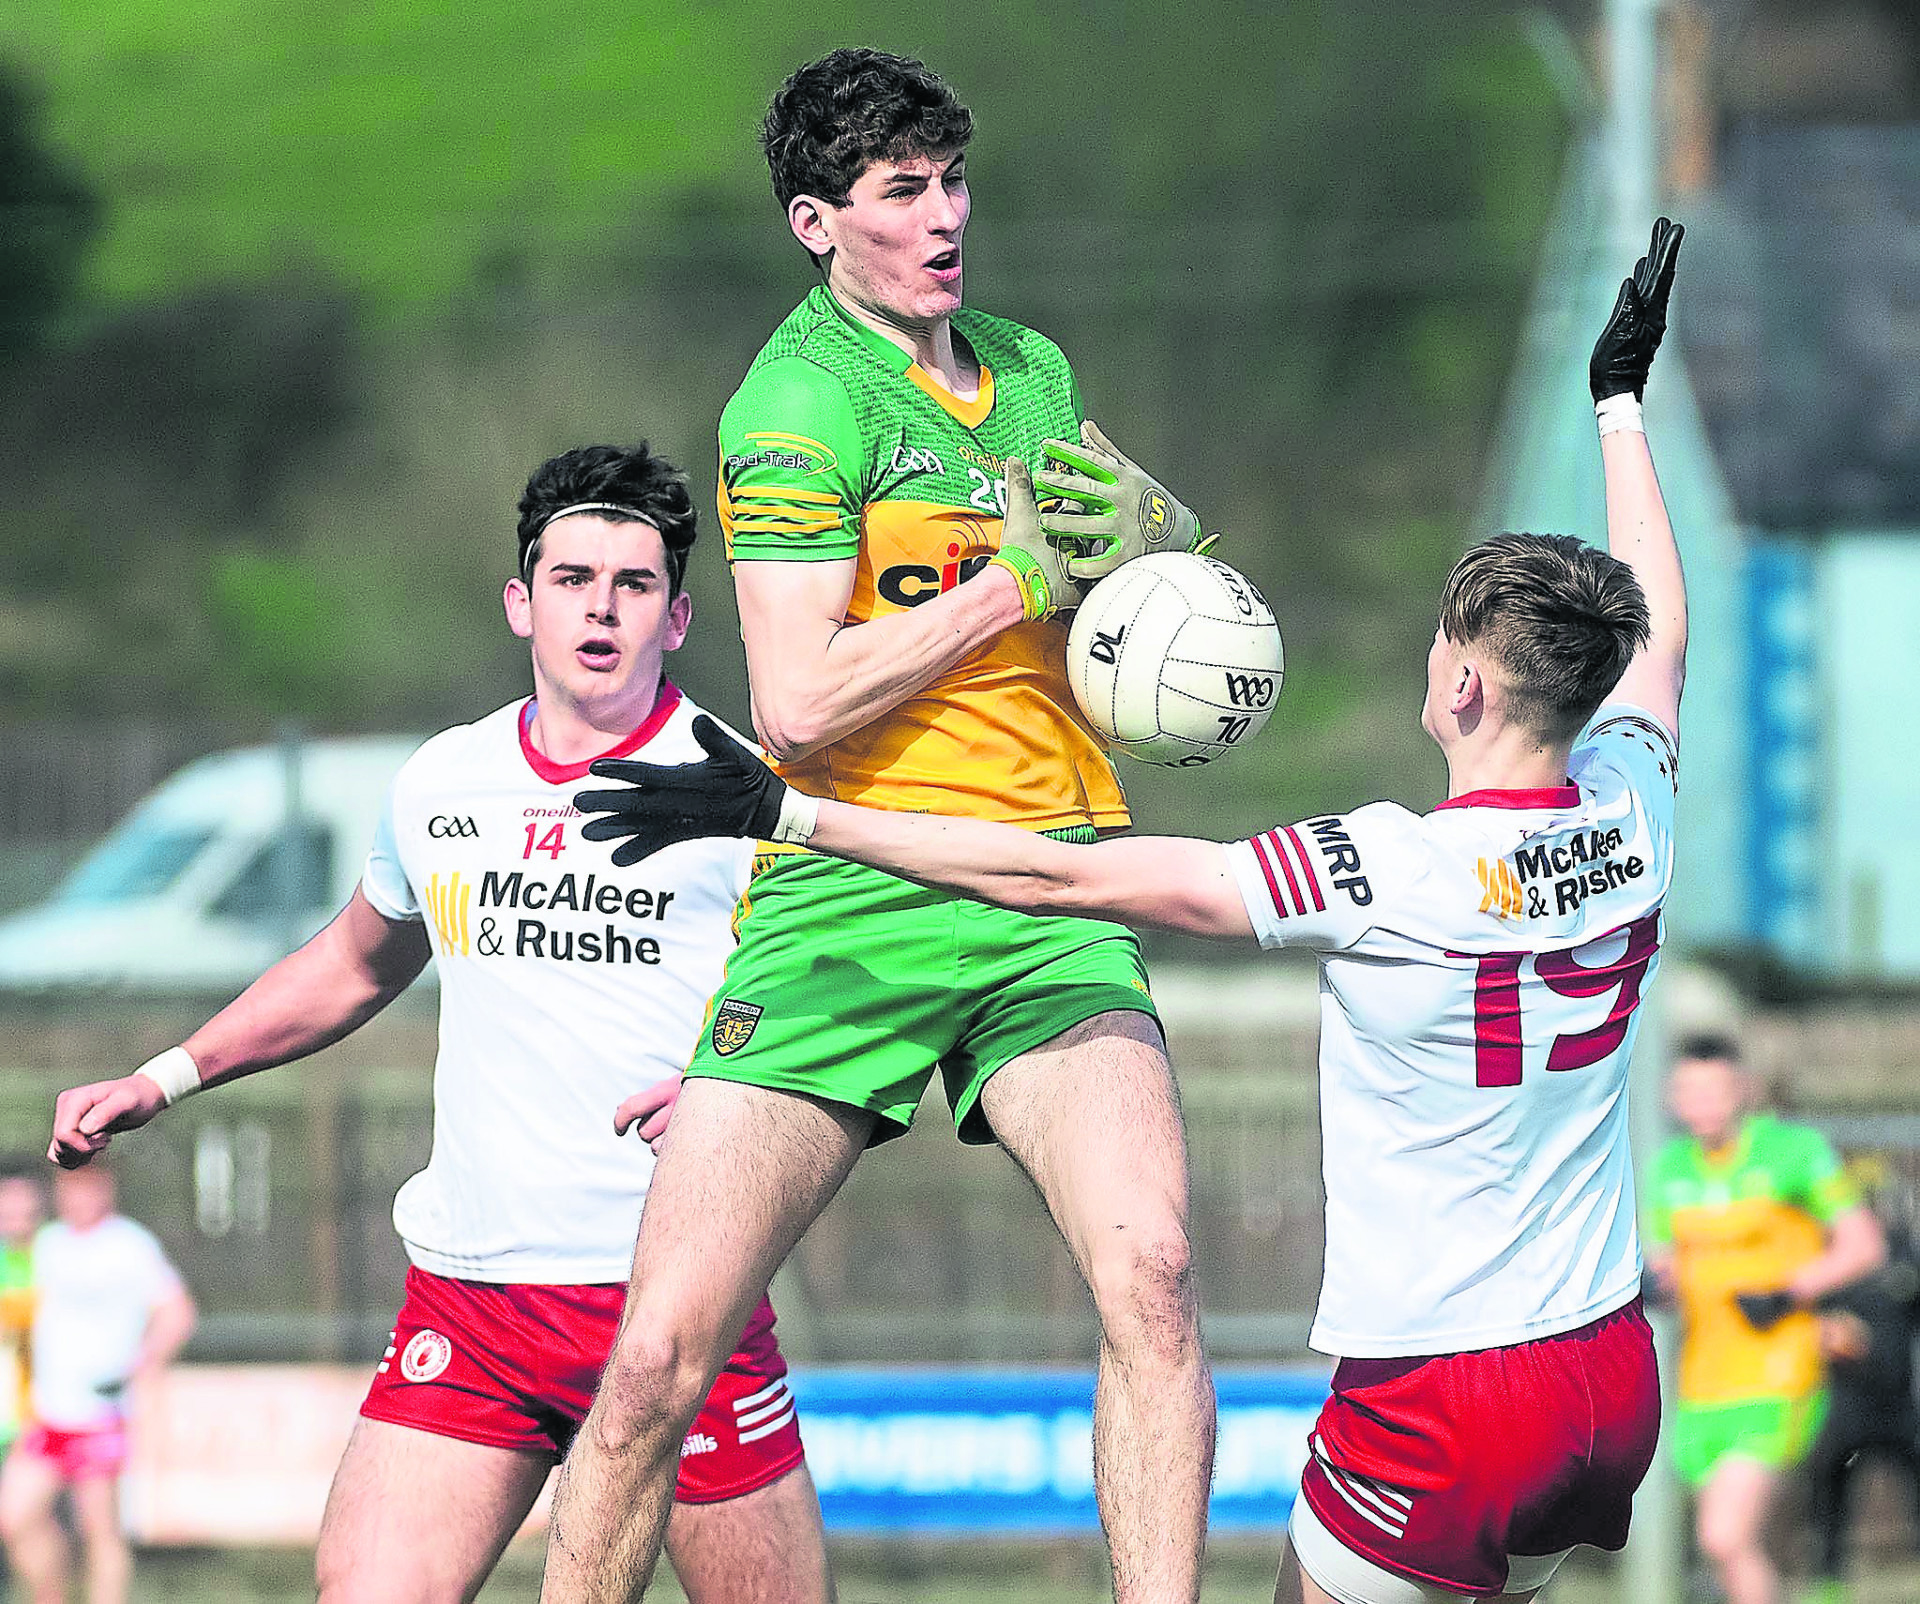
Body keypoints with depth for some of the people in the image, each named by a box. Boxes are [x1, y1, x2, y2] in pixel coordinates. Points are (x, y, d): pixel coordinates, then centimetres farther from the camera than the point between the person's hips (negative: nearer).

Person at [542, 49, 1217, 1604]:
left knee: (1151, 1268, -23)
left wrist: (1146, 523, 7)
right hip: (844, 903, -4)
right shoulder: (800, 398, -5)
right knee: (659, 1357, -10)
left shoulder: (1032, 369, 16)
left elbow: (1165, 532, 31)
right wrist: (1019, 580, -10)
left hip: (1049, 905, 4)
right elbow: (799, 704, -14)